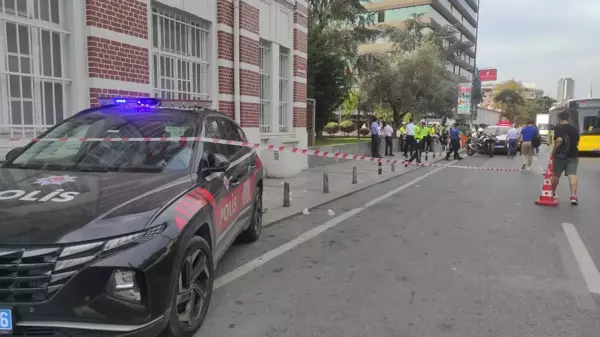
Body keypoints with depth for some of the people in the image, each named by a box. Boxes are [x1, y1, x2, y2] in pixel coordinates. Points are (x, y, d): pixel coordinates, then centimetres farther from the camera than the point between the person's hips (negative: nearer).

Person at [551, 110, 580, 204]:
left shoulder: (558, 128, -10)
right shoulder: (575, 129, 9)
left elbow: (559, 140, -25)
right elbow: (577, 143, 17)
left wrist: (554, 151, -15)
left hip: (560, 155, -3)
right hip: (572, 155, 3)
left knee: (555, 175, 14)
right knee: (572, 175, -8)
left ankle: (552, 192, 32)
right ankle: (573, 196, -23)